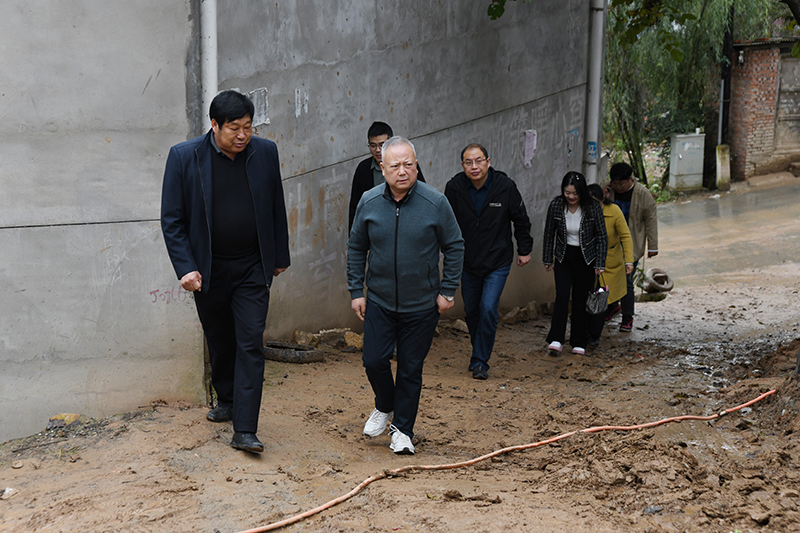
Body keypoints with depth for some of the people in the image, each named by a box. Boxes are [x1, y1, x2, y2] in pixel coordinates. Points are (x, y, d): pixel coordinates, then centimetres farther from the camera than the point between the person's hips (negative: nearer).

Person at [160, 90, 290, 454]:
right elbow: (172, 220, -8)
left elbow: (277, 208, 8)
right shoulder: (184, 157, -10)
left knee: (250, 344, -7)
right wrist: (186, 268, -15)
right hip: (208, 270, 0)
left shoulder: (265, 152, -3)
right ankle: (227, 400, 40)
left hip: (252, 269, 0)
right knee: (220, 342, 16)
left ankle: (244, 430, -6)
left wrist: (280, 256, 13)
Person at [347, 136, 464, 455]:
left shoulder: (435, 203, -10)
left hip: (422, 305, -2)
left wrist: (448, 291, -3)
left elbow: (454, 247, 0)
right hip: (379, 301, 2)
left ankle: (402, 429, 21)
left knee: (411, 369, 5)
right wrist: (356, 291, 5)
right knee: (374, 360, -2)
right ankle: (384, 407, 28)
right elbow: (356, 248, 8)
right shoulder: (369, 202, -4)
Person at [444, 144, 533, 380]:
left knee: (488, 310, -13)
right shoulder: (454, 188, -9)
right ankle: (479, 353, 34)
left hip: (497, 263, -3)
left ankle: (480, 361, -2)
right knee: (471, 311, 12)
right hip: (468, 262, 3)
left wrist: (524, 250, 8)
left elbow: (521, 220, 3)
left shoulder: (505, 186, -12)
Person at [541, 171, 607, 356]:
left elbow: (602, 237, -6)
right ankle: (556, 340, -18)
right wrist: (547, 259, 6)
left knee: (581, 299, 1)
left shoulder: (593, 207, -14)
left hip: (586, 259, -1)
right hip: (564, 258, 1)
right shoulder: (556, 205, -10)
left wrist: (600, 264, -8)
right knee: (562, 296, -13)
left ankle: (579, 343, 11)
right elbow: (549, 234, 3)